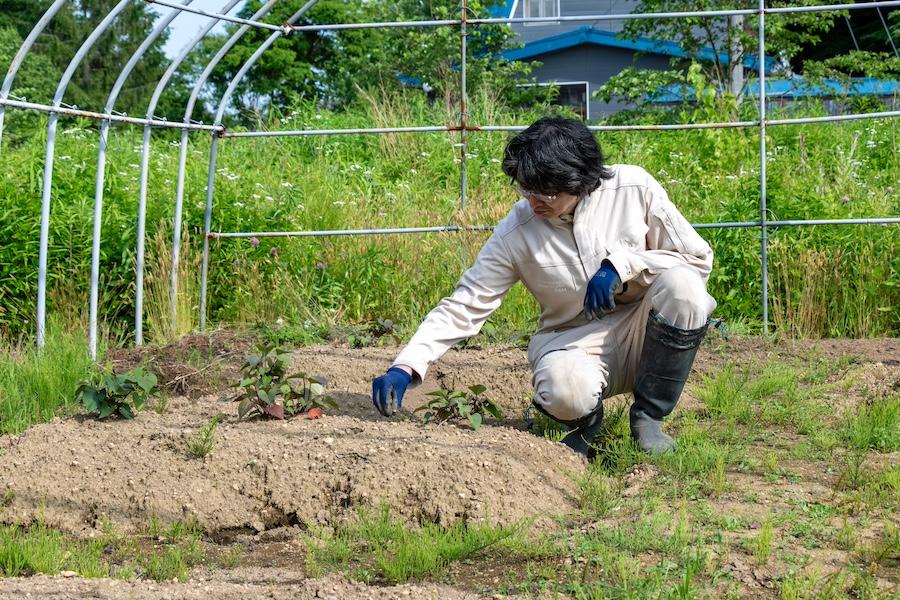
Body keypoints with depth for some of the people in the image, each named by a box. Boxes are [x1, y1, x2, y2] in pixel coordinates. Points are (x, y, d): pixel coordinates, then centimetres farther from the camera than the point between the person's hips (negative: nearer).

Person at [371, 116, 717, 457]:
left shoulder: (633, 188, -10)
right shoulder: (516, 231, -10)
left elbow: (699, 259, -5)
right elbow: (464, 306, -6)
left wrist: (621, 263, -21)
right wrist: (405, 368, -18)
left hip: (643, 337, 2)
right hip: (573, 343, -2)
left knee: (681, 283, -31)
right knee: (564, 392, -38)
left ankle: (647, 417, -10)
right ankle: (587, 419, 4)